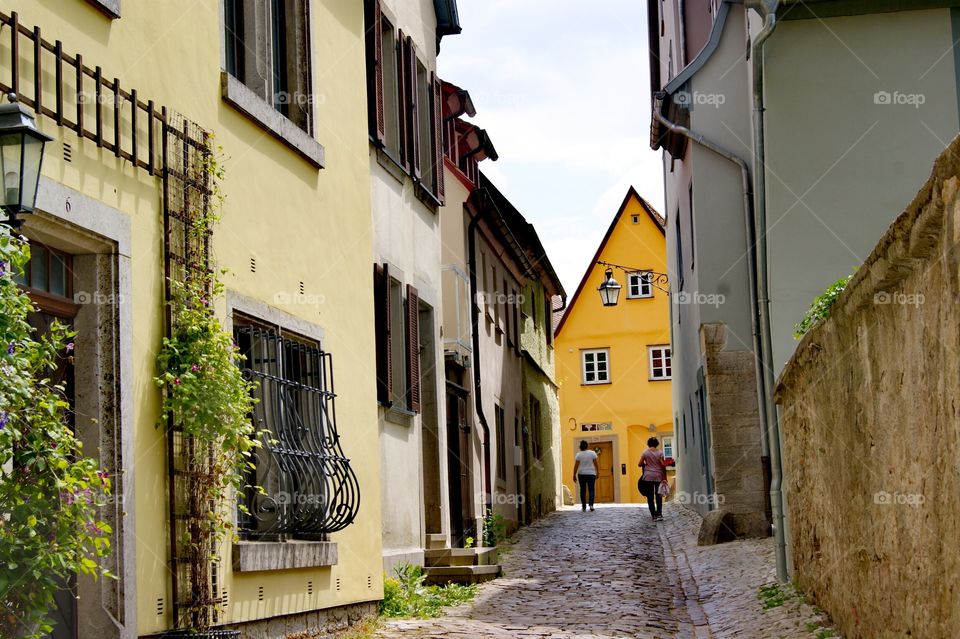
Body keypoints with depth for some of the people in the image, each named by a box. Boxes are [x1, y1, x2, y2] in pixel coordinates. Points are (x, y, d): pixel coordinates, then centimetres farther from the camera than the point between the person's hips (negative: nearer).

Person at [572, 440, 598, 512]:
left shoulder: (578, 455, -4)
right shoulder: (592, 453, -2)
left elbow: (576, 466, -7)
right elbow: (596, 464, 1)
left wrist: (574, 476, -3)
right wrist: (597, 473, 11)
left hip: (581, 474, 0)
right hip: (591, 474, 0)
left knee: (583, 490, 10)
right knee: (591, 490, 0)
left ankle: (584, 506, 12)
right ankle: (591, 504, -19)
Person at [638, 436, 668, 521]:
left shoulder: (645, 452, -2)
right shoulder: (660, 452, -3)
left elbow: (639, 464, -2)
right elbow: (663, 465, -5)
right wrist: (665, 478, 1)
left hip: (648, 476, -1)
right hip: (658, 476, 1)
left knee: (650, 497, 5)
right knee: (658, 496, 11)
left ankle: (654, 515, 2)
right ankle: (659, 514, 3)